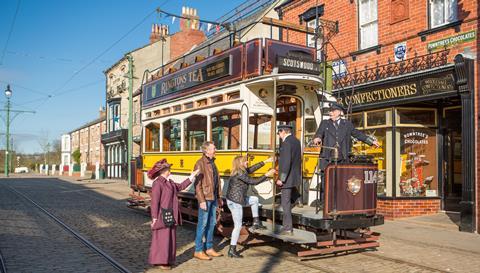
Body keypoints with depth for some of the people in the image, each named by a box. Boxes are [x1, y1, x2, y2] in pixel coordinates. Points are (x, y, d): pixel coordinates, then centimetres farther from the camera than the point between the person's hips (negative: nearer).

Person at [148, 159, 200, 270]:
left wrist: (192, 176, 20)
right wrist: (155, 218, -18)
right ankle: (160, 261, 11)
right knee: (162, 238, 0)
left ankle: (168, 260, 23)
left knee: (171, 238, 13)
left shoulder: (169, 182, 10)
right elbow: (155, 201, -18)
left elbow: (180, 187, 22)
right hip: (162, 216, -9)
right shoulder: (157, 183, -16)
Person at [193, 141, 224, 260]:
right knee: (203, 223, -2)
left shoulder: (212, 163, 14)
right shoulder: (200, 163, -12)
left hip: (213, 197, 8)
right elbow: (198, 184, -17)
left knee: (212, 223, 13)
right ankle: (198, 251, 7)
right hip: (205, 198, -8)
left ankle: (209, 248, 23)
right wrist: (201, 200, -21)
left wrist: (219, 197, 18)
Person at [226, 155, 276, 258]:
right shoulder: (239, 174, -20)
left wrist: (265, 161, 19)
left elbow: (252, 168, 16)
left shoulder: (240, 171, 7)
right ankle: (232, 251, 6)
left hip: (236, 199, 10)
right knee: (238, 226, -2)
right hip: (235, 202, -10)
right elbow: (253, 181, -19)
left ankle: (256, 222, 25)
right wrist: (267, 175, -13)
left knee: (254, 199, 23)